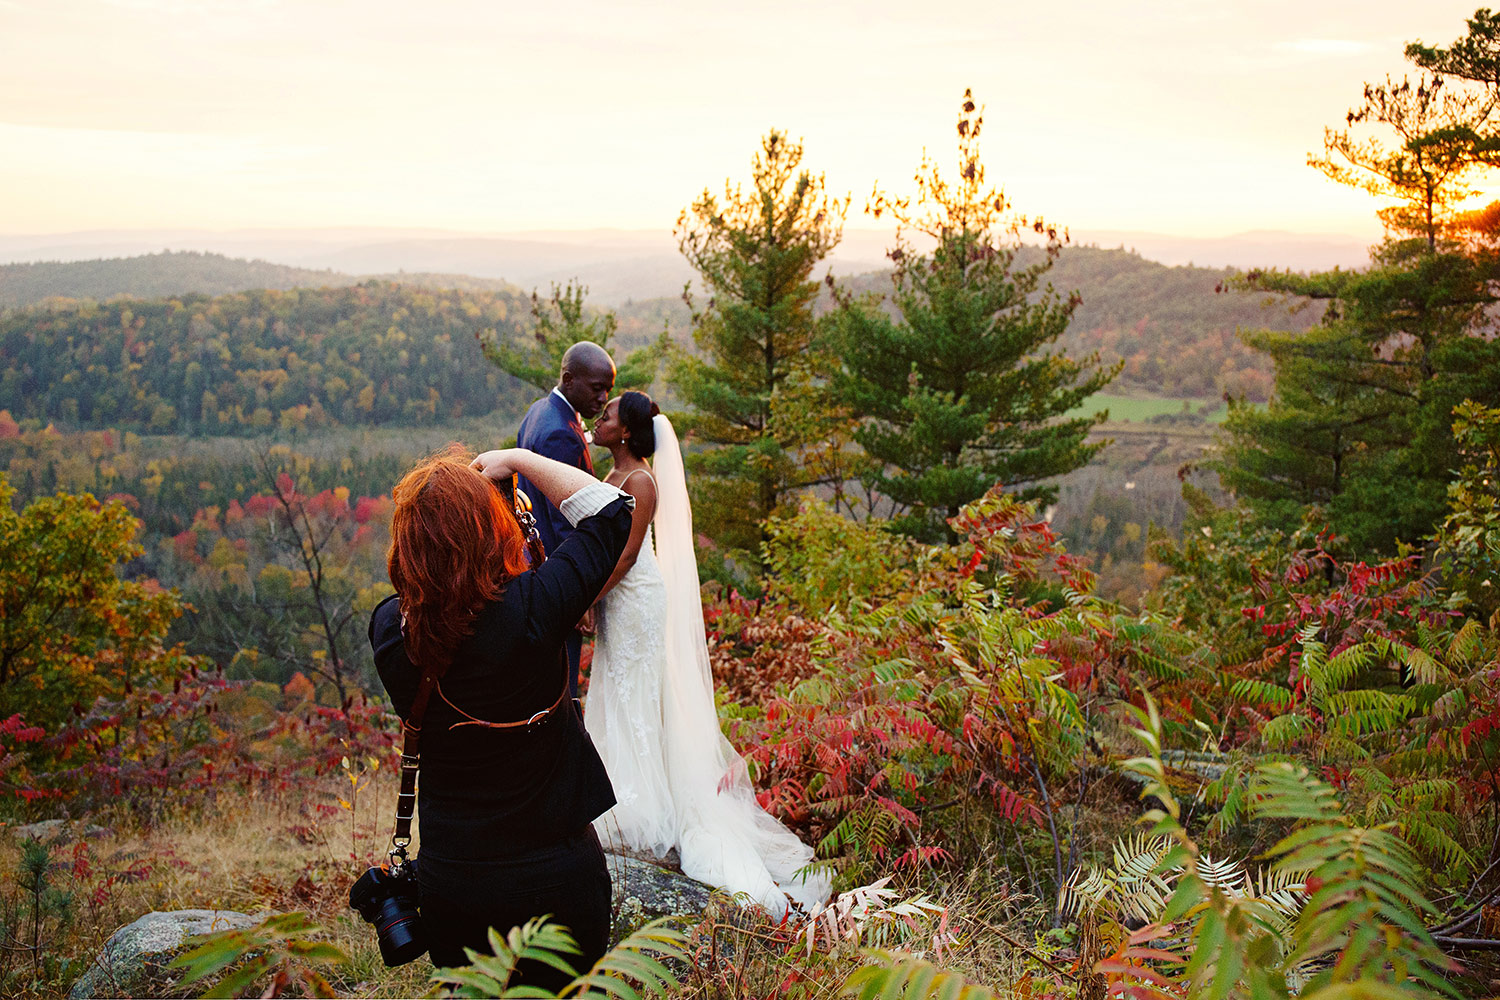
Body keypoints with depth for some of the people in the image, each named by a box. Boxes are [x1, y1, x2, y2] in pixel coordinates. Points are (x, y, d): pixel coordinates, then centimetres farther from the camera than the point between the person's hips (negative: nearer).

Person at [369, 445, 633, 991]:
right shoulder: (529, 609, -25)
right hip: (556, 878, -3)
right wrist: (516, 460, -5)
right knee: (562, 991, 19)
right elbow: (611, 511, -12)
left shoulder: (389, 627, -13)